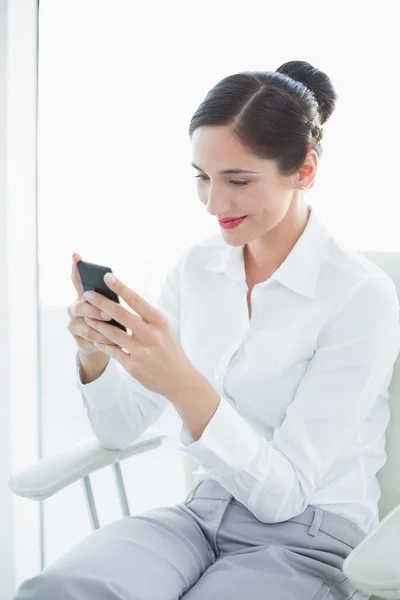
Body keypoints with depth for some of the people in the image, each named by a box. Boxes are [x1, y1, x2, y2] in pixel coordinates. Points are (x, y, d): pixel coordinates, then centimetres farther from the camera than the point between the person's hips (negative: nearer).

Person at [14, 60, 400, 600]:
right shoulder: (197, 266, 2)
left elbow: (283, 495, -17)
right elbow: (120, 430, 5)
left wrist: (184, 385, -31)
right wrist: (94, 355, -17)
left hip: (307, 541, -4)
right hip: (204, 514, 4)